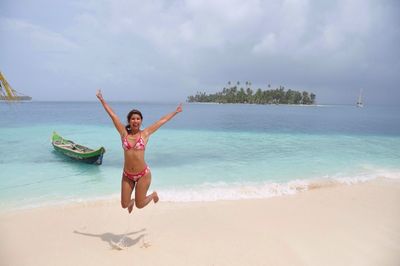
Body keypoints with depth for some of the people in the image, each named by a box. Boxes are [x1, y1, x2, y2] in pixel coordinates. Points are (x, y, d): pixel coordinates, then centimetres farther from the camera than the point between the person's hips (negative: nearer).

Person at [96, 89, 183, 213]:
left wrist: (175, 112, 8)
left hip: (143, 174, -2)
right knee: (124, 205, 11)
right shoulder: (124, 133, 0)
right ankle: (132, 201, 48)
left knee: (140, 205, 7)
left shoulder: (145, 134, -4)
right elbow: (112, 115, 1)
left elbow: (162, 121, 1)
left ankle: (153, 195, 39)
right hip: (127, 175, 3)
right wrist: (102, 99, 5)